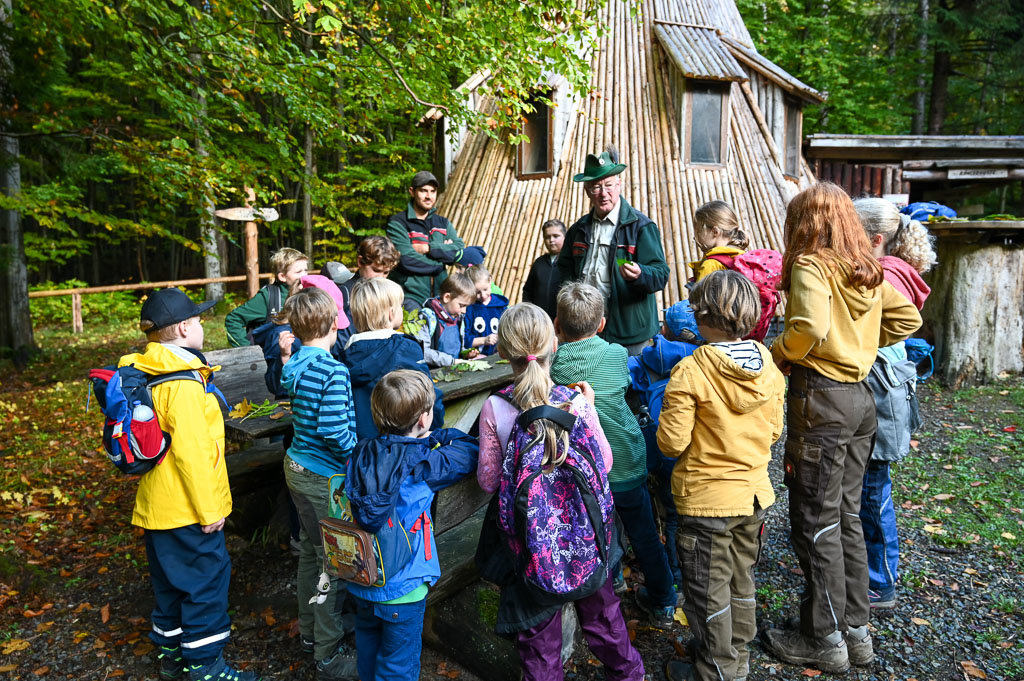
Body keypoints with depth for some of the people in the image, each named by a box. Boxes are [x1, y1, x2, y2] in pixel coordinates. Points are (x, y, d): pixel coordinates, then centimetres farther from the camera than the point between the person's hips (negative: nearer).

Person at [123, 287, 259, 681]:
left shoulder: (148, 373, 8)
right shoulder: (183, 384, -22)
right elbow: (192, 450, -24)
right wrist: (209, 508, -17)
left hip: (157, 504, 10)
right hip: (187, 507, -9)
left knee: (170, 579, 20)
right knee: (207, 578, 2)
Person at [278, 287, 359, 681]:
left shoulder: (294, 365, 1)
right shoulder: (333, 372, -24)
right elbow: (334, 430, -27)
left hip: (297, 466, 9)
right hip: (325, 476, -9)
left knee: (310, 550, 24)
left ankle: (309, 627, 42)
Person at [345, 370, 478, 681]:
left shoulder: (360, 454, -8)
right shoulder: (420, 463, -22)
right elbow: (470, 452, -13)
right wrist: (442, 436, 4)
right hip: (402, 586, -6)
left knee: (368, 648, 29)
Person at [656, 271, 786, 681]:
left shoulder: (690, 372, -23)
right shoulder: (769, 366, -5)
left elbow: (671, 443, -20)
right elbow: (773, 430, 5)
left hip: (706, 500, -6)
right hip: (755, 493, 6)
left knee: (708, 590, 12)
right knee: (741, 580, 23)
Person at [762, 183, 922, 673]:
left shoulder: (810, 264, -12)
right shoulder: (867, 270, 12)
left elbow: (809, 325, -27)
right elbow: (907, 318, 17)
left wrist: (776, 354, -10)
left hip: (820, 397, -8)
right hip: (860, 395, 8)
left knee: (815, 520, 3)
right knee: (846, 515, 16)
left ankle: (825, 640, 15)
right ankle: (856, 629, 27)